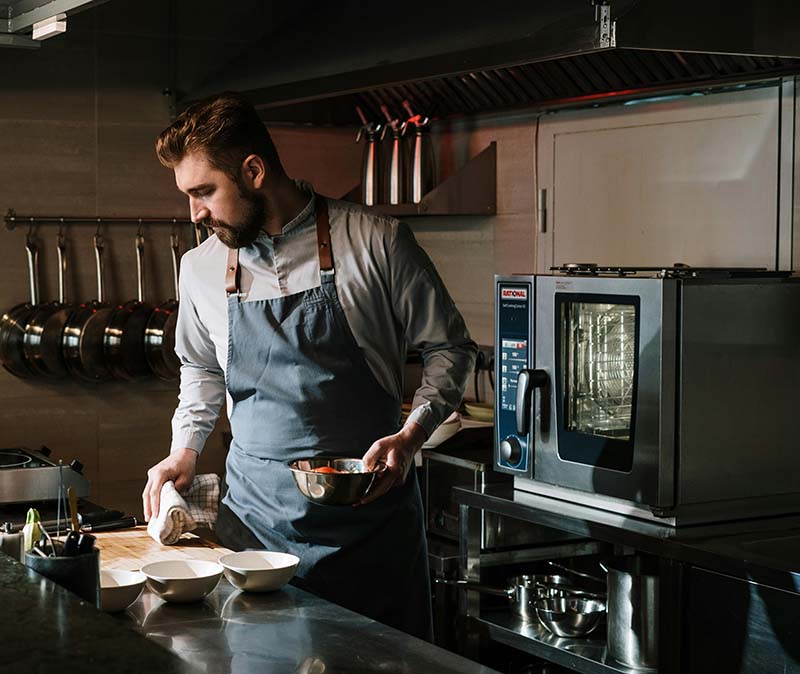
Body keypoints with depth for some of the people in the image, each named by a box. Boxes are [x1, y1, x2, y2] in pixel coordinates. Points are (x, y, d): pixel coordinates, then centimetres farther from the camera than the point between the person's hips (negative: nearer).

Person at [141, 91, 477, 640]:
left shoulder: (376, 243, -7)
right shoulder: (201, 269, 6)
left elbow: (451, 348, 1)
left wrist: (410, 437, -12)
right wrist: (186, 449, 10)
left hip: (369, 508, -3)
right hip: (255, 511, 3)